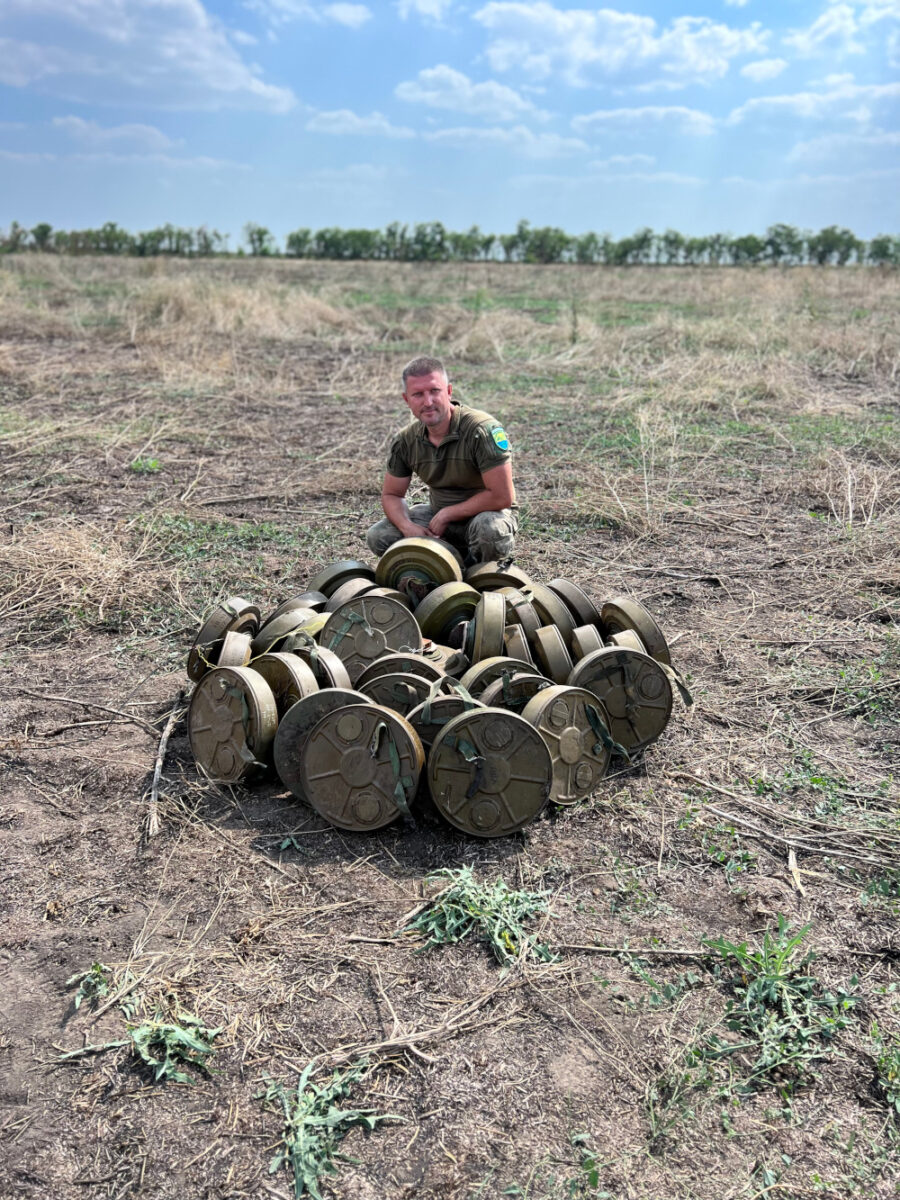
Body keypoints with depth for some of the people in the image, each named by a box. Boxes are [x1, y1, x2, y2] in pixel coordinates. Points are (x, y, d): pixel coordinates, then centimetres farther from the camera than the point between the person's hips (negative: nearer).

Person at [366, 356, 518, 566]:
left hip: (488, 512, -5)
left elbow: (502, 497, -27)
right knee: (378, 537, -10)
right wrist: (407, 527, -19)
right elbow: (391, 495, 4)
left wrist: (448, 514, -20)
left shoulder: (483, 430, -25)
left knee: (490, 529, -40)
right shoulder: (406, 441, -7)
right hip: (439, 515, 5)